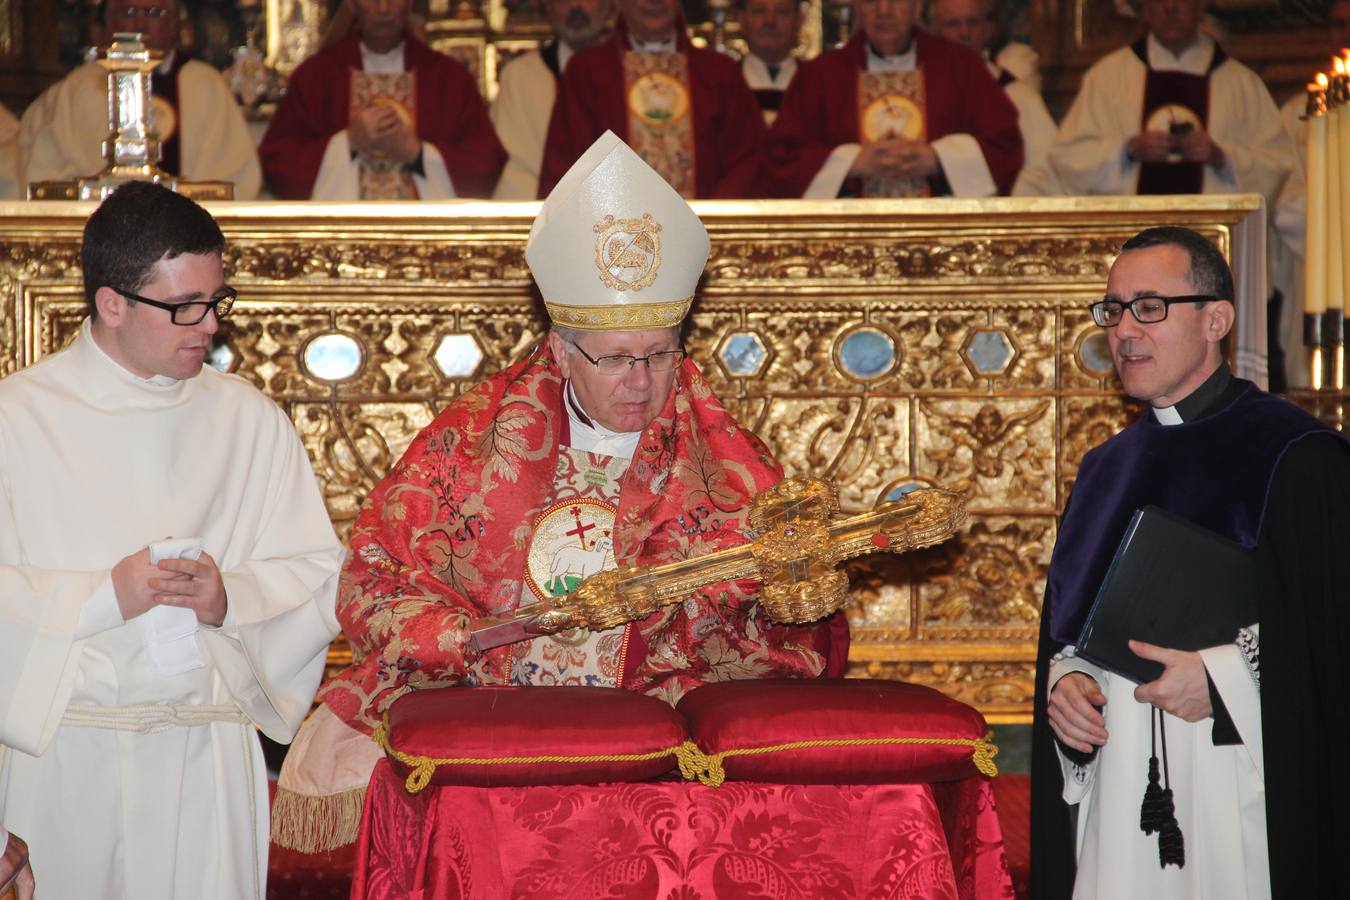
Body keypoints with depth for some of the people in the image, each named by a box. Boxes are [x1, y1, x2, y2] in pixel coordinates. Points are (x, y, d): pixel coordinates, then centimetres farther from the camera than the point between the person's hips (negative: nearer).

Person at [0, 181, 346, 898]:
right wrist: (103, 597, -16)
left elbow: (322, 577, 6)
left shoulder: (250, 420, 9)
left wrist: (232, 598, -12)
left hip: (209, 753, 2)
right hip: (63, 751, -2)